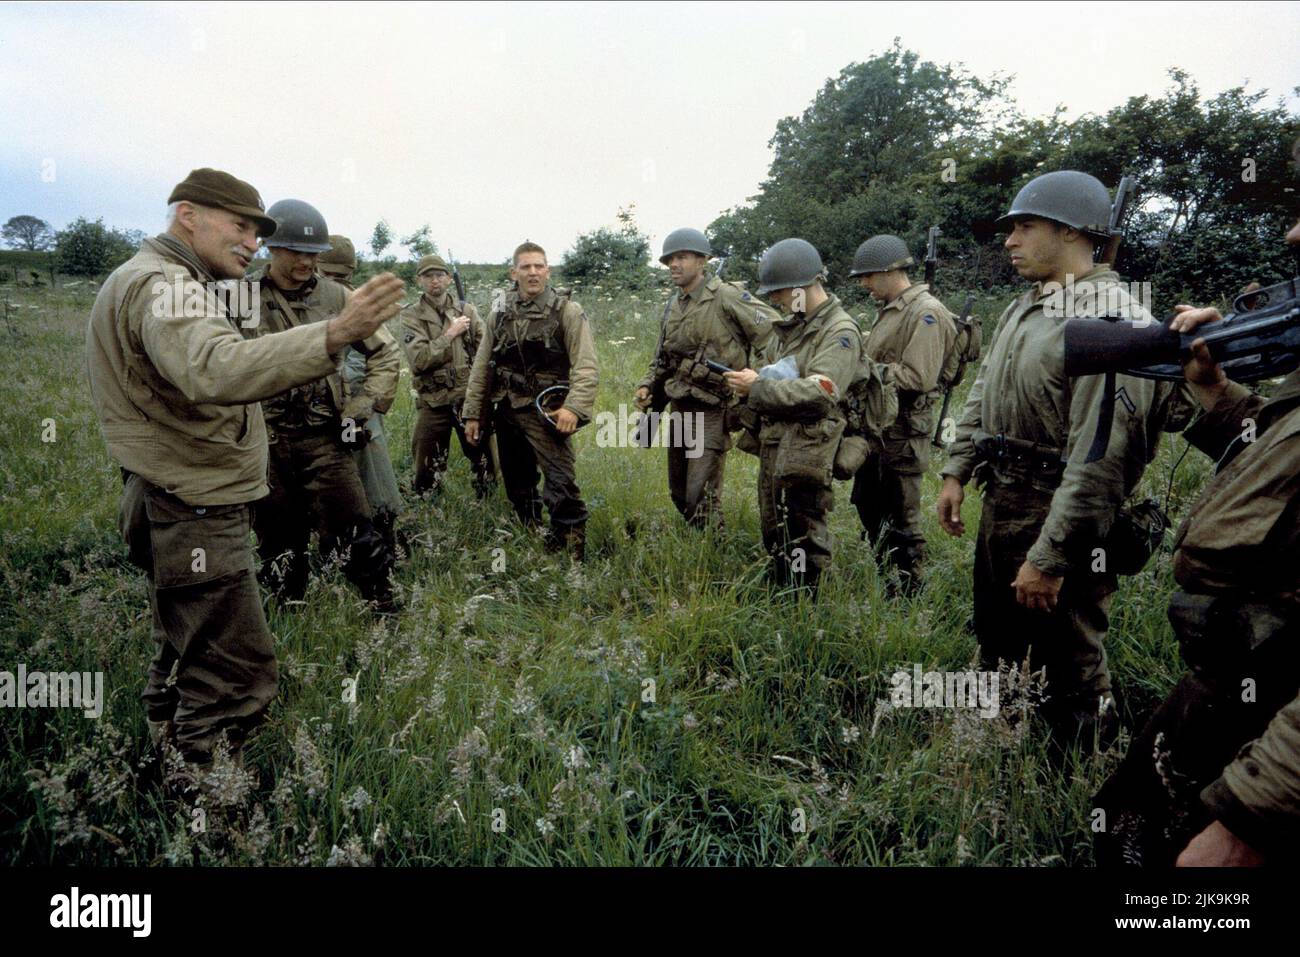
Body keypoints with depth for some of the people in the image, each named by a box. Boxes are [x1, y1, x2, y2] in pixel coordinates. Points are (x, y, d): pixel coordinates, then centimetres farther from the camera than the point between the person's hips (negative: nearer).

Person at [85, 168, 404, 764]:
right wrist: (334, 335, -51)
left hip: (183, 509, 11)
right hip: (195, 517, -11)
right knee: (238, 675, -7)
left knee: (186, 659, 23)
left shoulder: (162, 282, 18)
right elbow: (215, 372, -40)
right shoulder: (161, 284, -19)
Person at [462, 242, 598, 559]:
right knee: (517, 487, 16)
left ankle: (574, 558, -8)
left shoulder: (567, 311, -5)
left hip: (546, 413, -5)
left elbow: (585, 365, -13)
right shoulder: (500, 314, 10)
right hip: (506, 412, 6)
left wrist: (574, 407, -25)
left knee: (561, 486, -15)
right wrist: (473, 414, 9)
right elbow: (481, 367, 13)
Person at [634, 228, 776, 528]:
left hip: (712, 410, -8)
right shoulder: (673, 305, 12)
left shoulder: (726, 297, -13)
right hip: (679, 407, 8)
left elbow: (771, 330, -15)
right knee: (678, 492, 16)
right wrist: (648, 385, 6)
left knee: (701, 496, -10)